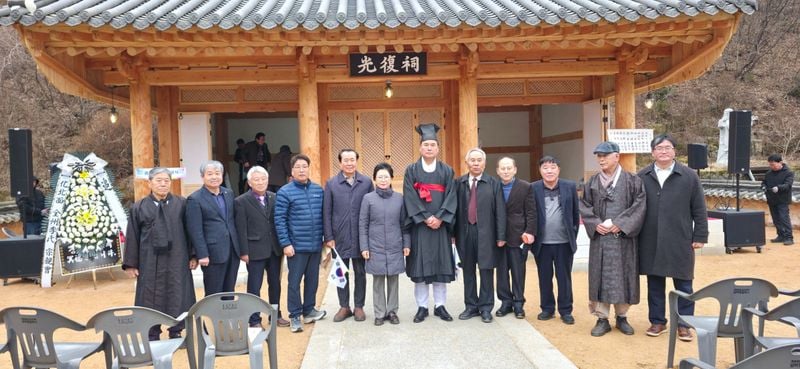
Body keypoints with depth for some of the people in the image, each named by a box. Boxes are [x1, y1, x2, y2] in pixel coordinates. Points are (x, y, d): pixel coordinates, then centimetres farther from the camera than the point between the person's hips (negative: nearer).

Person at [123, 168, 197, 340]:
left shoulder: (182, 204, 1)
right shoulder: (138, 207, 2)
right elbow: (132, 237, 3)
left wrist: (192, 255, -1)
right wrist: (130, 263, 1)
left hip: (176, 260, 0)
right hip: (150, 261, 0)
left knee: (177, 297, 7)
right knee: (151, 298, 8)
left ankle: (176, 333, 23)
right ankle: (152, 336, 21)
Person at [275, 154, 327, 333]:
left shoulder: (318, 190, 5)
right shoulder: (285, 192, -7)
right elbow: (279, 220, -8)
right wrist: (285, 244, -12)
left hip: (316, 244, 4)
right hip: (296, 246, -4)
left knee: (312, 279, 13)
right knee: (294, 281, 3)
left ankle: (309, 310, 28)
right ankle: (295, 316, 14)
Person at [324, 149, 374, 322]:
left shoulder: (367, 182, 1)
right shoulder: (331, 184, 1)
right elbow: (326, 212, 1)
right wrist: (329, 237, -3)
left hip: (361, 236, 0)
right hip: (340, 237, 0)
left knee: (360, 272, 9)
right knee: (341, 273, 9)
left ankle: (358, 306, 21)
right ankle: (344, 307, 22)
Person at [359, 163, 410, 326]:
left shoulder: (399, 198, 3)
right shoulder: (368, 198, -1)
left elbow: (404, 223, 8)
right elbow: (362, 225, 0)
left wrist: (407, 244, 4)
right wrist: (364, 247, -4)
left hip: (395, 248, 1)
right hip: (376, 248, -1)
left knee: (393, 280, 8)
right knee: (378, 281, 5)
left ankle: (392, 311, 21)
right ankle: (380, 314, 16)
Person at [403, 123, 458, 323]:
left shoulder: (447, 171, 7)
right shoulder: (411, 170, 3)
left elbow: (451, 198, -1)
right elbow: (410, 198, -6)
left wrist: (439, 218, -14)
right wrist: (425, 218, -15)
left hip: (440, 225, 1)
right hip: (419, 225, -1)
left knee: (440, 265, 5)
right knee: (420, 266, 2)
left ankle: (440, 305, 16)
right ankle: (422, 307, 12)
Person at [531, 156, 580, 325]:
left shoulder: (570, 186, 1)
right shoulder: (533, 188, -1)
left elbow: (575, 213, 6)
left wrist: (574, 236, 6)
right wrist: (530, 234, 0)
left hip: (564, 242, 0)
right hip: (542, 242, 0)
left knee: (564, 278, 8)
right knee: (544, 277, 10)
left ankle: (566, 311, 19)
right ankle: (547, 308, 23)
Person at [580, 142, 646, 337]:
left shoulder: (632, 180, 0)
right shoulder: (592, 182, 8)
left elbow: (639, 205, -7)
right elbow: (584, 206, 6)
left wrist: (620, 223, -15)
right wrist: (595, 224, -10)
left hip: (623, 237, -2)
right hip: (599, 237, 2)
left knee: (623, 276, 6)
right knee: (599, 277, 3)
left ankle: (622, 317, 22)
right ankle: (602, 319, 13)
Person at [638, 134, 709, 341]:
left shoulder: (689, 176, 0)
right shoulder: (642, 177, 4)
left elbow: (699, 210, 2)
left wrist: (700, 236, -2)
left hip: (680, 241, -1)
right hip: (650, 242, 2)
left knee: (683, 285, 6)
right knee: (654, 284, 11)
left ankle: (684, 324, 18)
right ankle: (657, 321, 23)